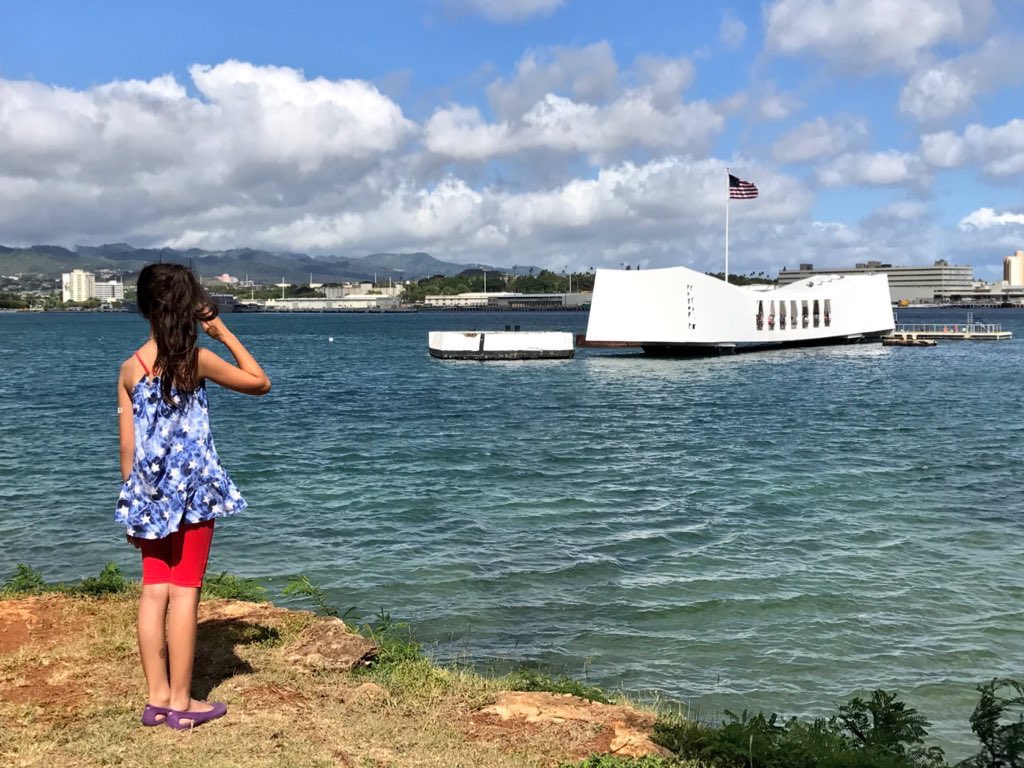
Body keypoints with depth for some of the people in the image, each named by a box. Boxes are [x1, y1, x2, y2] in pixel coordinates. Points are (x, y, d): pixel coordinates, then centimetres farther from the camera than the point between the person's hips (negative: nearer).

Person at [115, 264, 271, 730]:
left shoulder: (129, 368, 2)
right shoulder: (196, 360, -11)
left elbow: (127, 445, 4)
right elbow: (260, 382, 1)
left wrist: (134, 501, 13)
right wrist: (225, 334, 3)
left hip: (149, 495, 5)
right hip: (193, 490, -5)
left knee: (154, 591, 10)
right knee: (185, 591, 1)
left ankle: (157, 698, 17)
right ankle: (181, 703, 7)